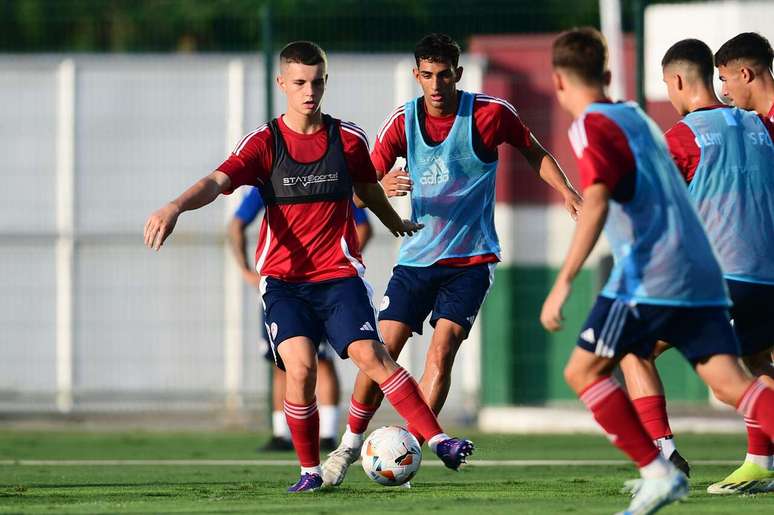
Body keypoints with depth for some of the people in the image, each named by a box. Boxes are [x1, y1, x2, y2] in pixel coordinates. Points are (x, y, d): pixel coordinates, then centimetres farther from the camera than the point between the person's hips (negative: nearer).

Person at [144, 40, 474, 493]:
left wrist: (399, 226, 42)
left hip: (340, 273, 1)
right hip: (283, 277, -1)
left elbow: (369, 189, 24)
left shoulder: (349, 139, 4)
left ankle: (439, 441, -15)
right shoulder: (264, 143, -2)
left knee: (371, 355, -19)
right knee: (300, 367, -19)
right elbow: (219, 181, -17)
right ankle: (310, 471, -3)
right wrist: (176, 206, -37)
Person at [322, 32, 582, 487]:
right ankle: (350, 446, 16)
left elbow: (535, 153, 8)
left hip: (471, 258, -2)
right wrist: (382, 186, -28)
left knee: (442, 350, -17)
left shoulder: (490, 113, -8)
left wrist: (566, 190, -7)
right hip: (417, 257, 2)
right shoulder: (403, 121, -3)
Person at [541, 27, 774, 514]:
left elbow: (596, 204, -17)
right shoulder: (637, 117, 22)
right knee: (732, 382, -3)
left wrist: (564, 282, -22)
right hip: (701, 272, 7)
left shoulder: (592, 126, -2)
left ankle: (658, 473, -5)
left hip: (648, 276, -7)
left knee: (583, 372, 4)